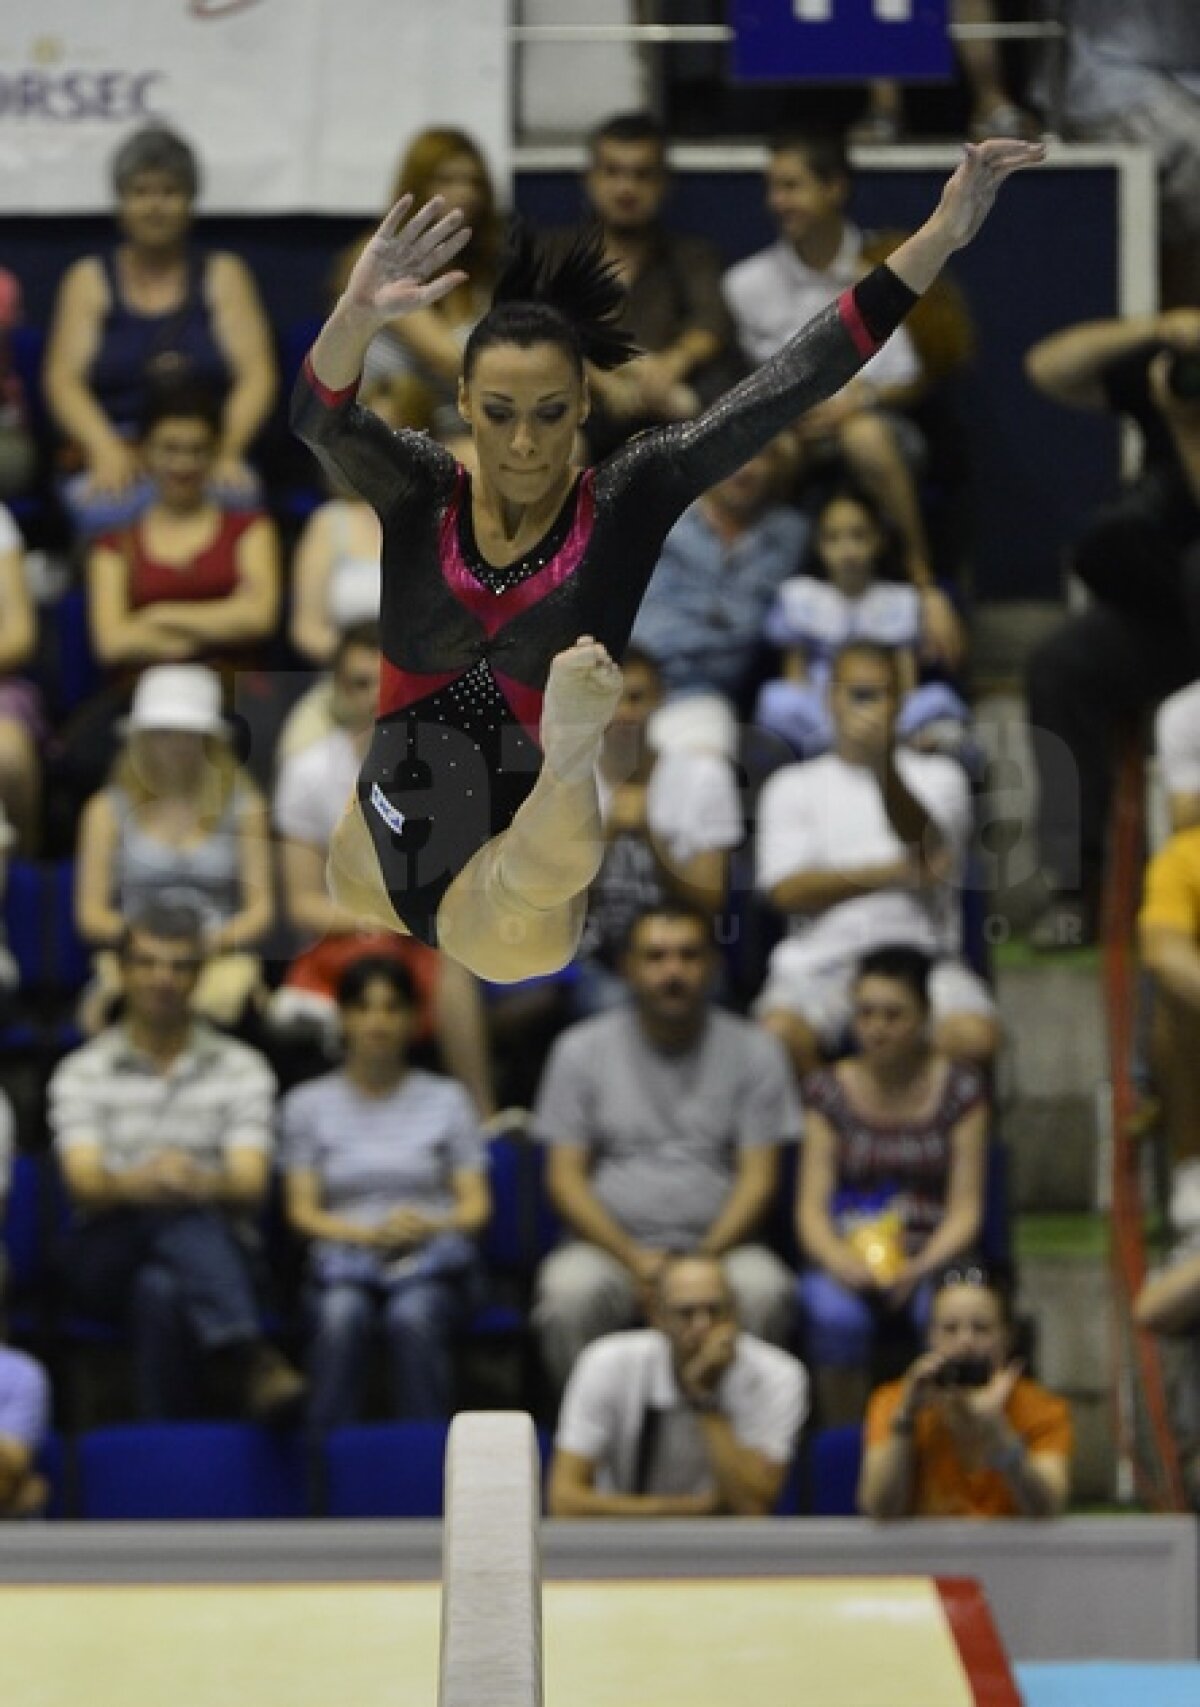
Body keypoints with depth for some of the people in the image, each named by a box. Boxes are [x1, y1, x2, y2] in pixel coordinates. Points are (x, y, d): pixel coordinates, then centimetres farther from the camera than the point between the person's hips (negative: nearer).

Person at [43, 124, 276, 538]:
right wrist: (106, 449, -15)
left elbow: (258, 375, 5)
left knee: (231, 498, -34)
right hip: (113, 454, 0)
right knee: (109, 511, -35)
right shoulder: (89, 280, 16)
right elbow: (63, 380, 5)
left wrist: (227, 451, -14)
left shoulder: (224, 276, 16)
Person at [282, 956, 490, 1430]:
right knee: (341, 1316, -36)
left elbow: (476, 1207, 10)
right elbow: (302, 1212, 6)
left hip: (434, 1254, 0)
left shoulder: (446, 1099, 15)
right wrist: (370, 1234, -12)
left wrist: (429, 1227, -12)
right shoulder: (308, 1104, 14)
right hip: (345, 1256, 0)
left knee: (413, 1316, -36)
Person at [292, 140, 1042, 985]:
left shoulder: (626, 500, -10)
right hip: (389, 837, 5)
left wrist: (942, 236, -24)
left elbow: (795, 382, -16)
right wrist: (358, 314, -51)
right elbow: (321, 420, -27)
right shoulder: (419, 492, -6)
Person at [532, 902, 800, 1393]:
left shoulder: (754, 1052, 7)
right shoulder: (581, 1050, 7)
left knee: (764, 1290, -33)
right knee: (570, 1292, -34)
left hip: (719, 1247, 0)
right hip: (609, 1247, 0)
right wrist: (634, 1260, -13)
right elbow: (565, 1177, 3)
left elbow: (759, 1177, 2)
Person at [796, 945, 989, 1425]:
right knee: (836, 1314, -34)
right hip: (848, 1261, 1)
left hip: (931, 1260, 0)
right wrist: (840, 1261, -19)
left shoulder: (960, 1090, 7)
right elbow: (811, 1206, 2)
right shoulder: (828, 1090, 9)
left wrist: (919, 1267, -17)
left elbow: (966, 1209, 2)